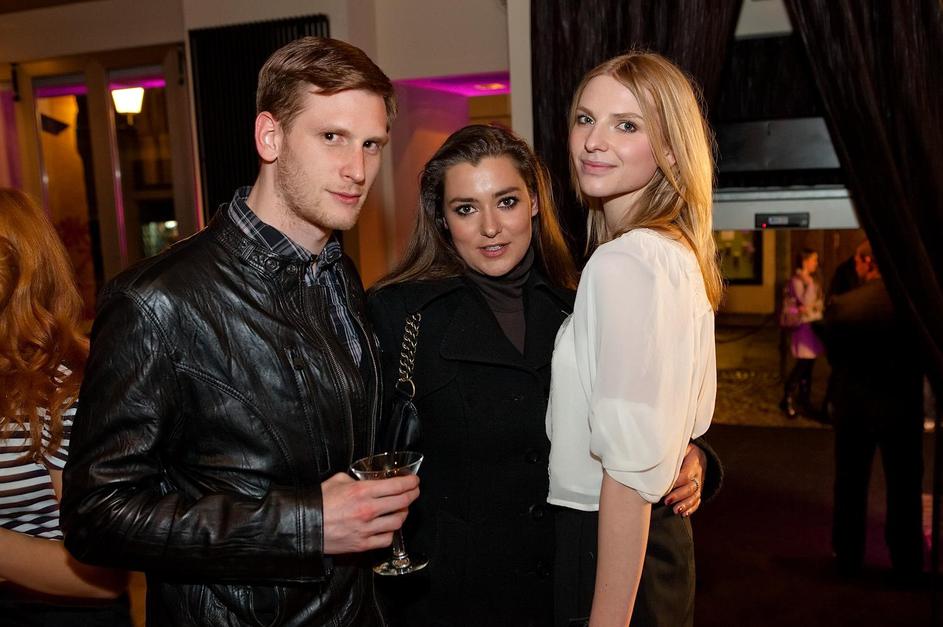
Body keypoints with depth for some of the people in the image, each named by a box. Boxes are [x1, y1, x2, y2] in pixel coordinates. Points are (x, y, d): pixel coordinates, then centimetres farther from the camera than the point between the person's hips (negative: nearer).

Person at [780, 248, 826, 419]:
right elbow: (806, 302, -21)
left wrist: (811, 307, 0)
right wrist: (809, 283, -20)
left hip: (814, 325, 8)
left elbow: (821, 303, 15)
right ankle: (788, 400, 6)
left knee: (808, 366, 10)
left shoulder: (813, 279, 13)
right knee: (802, 365, -6)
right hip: (803, 326, -8)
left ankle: (804, 401, 18)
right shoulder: (796, 280, -11)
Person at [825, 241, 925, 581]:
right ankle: (907, 563, 24)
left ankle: (848, 558, 26)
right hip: (902, 405, 0)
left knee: (850, 486, 16)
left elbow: (832, 356, -3)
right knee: (904, 488, 14)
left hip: (852, 406, 1)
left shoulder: (840, 305, -13)